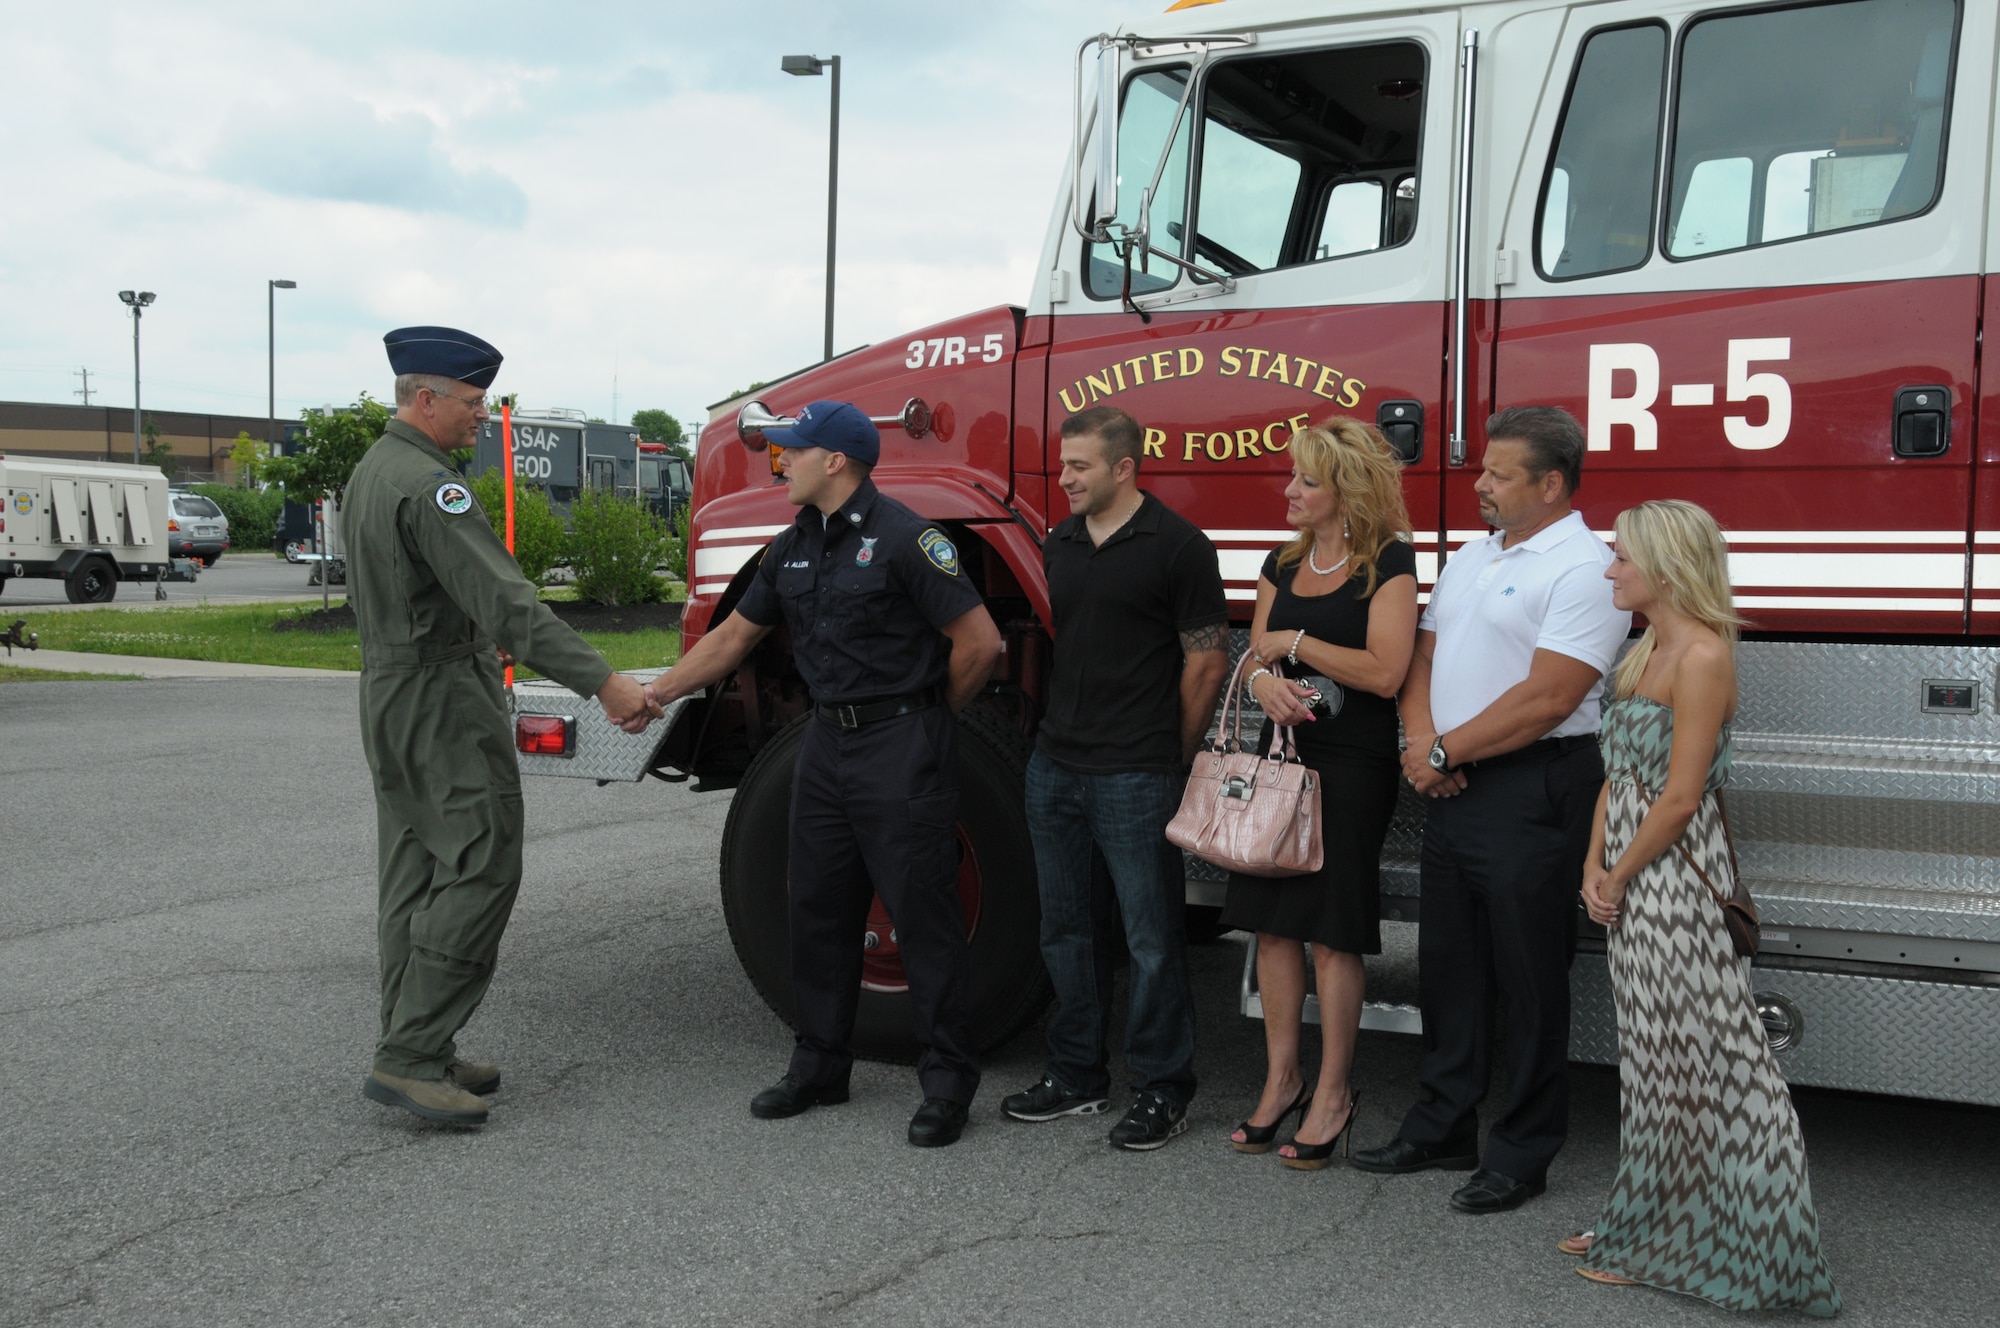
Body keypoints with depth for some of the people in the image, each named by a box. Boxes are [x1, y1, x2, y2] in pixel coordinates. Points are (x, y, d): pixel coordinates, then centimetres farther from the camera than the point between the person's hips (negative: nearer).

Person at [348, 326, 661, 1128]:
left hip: (389, 692, 11)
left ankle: (414, 1052, 17)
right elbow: (505, 601, -28)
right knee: (478, 871, -9)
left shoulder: (371, 473, 14)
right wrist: (603, 684, -32)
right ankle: (411, 1056, -10)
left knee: (414, 874, 12)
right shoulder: (428, 485, -19)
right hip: (443, 700, -11)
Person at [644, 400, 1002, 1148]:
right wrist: (656, 693, 14)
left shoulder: (902, 538, -14)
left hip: (902, 748, -8)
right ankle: (819, 1066, 26)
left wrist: (929, 719, -1)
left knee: (922, 912, -3)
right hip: (828, 742, 8)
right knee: (818, 909, 13)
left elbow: (979, 642, -14)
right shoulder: (795, 548, 12)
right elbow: (734, 636, 19)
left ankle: (947, 1080, 7)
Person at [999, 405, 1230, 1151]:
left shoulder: (1177, 547, -8)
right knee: (1066, 928, 14)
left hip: (1137, 779, -7)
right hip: (1055, 767, 7)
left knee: (1152, 939, 1)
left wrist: (1171, 758, 0)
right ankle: (1076, 1076, 26)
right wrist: (1059, 731, 16)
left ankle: (1161, 1091, 11)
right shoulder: (1060, 545, 12)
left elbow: (1206, 662, -6)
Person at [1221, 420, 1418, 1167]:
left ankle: (1332, 1094, 10)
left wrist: (1296, 642, -10)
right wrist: (1264, 679, -13)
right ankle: (1282, 1080, 20)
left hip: (1352, 762, -6)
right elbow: (1257, 651, 10)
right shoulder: (1283, 565, 13)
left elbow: (1385, 672, -16)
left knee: (1332, 930, -2)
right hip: (1284, 752, 6)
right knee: (1272, 921, 7)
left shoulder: (1387, 562, -7)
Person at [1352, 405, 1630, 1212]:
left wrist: (1446, 751, -13)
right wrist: (1422, 742, -4)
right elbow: (1423, 655, 15)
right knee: (1447, 966, 15)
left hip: (1532, 792, -8)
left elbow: (1546, 699, -20)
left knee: (1528, 981, 1)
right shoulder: (1470, 558, 16)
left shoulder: (1583, 570, -12)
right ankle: (1441, 1130, 27)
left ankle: (1523, 1156, 11)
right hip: (1452, 790, 9)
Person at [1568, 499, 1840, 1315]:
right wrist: (1595, 866, 2)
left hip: (1676, 879, -9)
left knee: (1681, 1061, 0)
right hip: (1633, 883, 9)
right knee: (1654, 1061, 16)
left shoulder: (1703, 655, -15)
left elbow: (1679, 797, -18)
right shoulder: (1646, 652, 13)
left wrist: (1621, 876, -10)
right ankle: (1646, 1229, 26)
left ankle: (1660, 1245, 9)